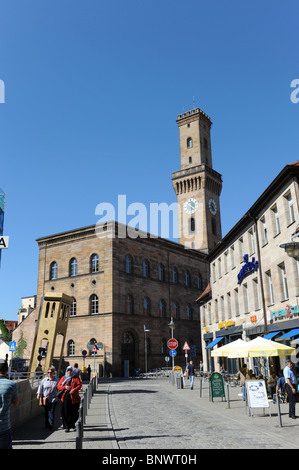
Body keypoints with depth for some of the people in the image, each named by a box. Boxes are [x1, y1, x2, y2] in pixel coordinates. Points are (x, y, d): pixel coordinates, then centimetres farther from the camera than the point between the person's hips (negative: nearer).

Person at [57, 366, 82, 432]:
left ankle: (72, 424, 29)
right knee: (65, 412, -5)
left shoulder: (76, 378, 8)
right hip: (65, 397, 1)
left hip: (74, 397, 0)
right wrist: (65, 387, -10)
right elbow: (58, 386, 7)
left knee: (74, 412, 4)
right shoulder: (63, 378, 11)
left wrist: (74, 389, -18)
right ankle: (67, 427, 4)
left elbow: (79, 384, -2)